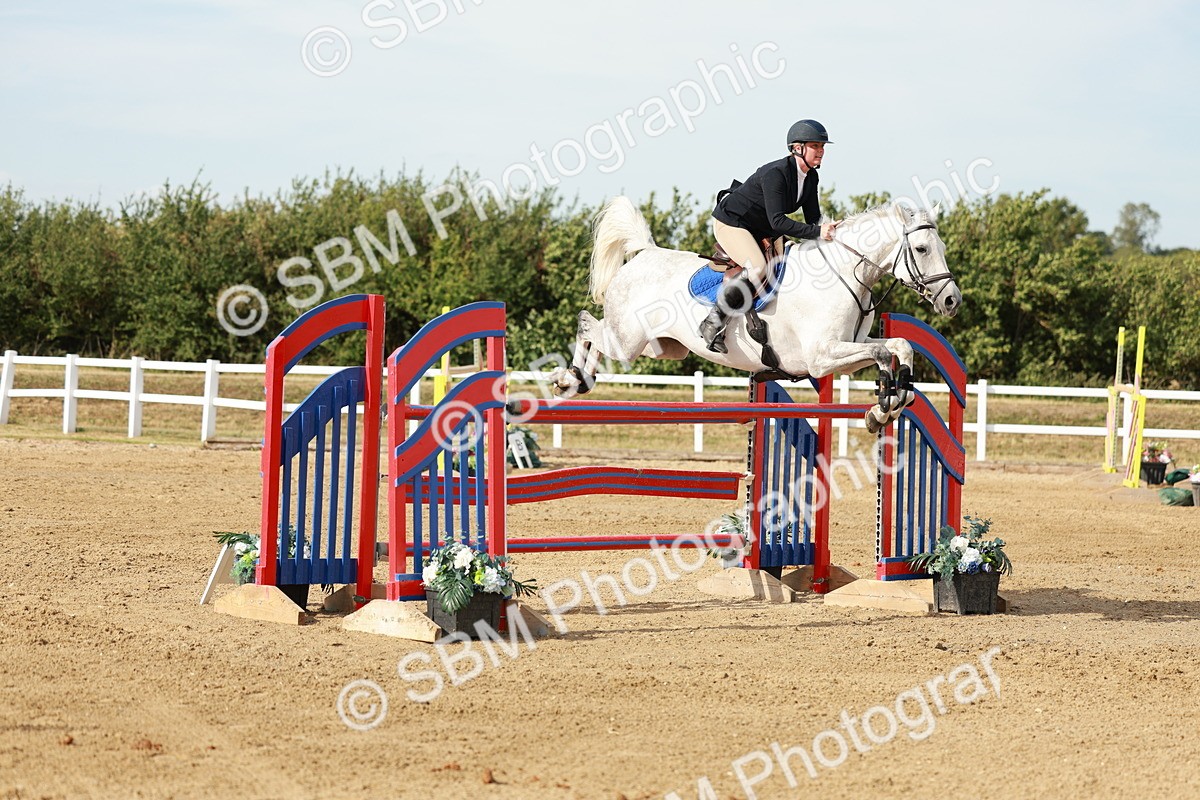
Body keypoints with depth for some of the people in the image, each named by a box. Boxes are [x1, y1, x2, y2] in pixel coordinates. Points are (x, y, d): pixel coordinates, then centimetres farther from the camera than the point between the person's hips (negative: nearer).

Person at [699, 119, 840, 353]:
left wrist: (826, 229, -20)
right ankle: (713, 324, -25)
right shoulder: (775, 173, -28)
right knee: (758, 270, -30)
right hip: (730, 222, -10)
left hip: (759, 230, 10)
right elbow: (778, 221, -35)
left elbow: (813, 218, 2)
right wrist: (817, 232, -42)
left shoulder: (810, 177, -1)